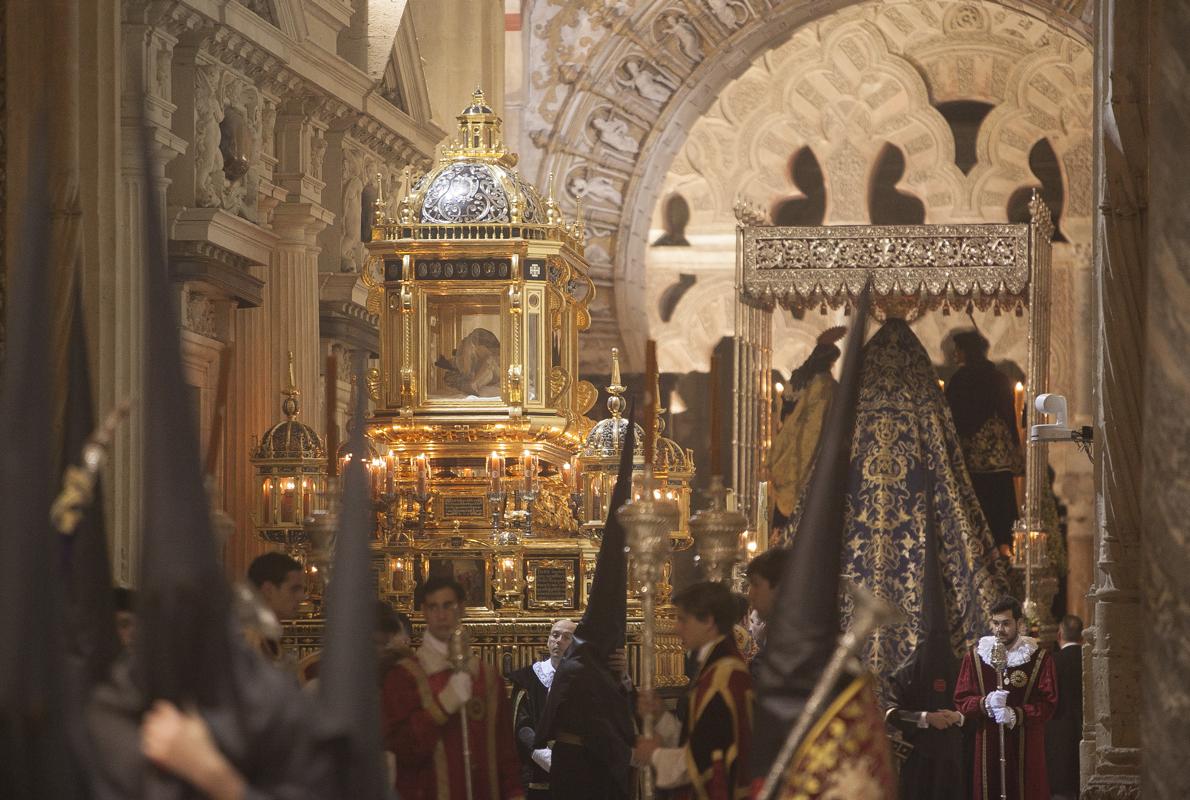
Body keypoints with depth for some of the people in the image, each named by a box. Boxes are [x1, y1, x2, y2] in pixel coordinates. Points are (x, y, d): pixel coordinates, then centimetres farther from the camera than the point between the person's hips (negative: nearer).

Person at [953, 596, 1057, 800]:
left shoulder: (1039, 658, 2)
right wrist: (985, 703, -17)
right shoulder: (975, 656, 8)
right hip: (987, 745, 1)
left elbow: (1047, 704, -3)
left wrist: (1016, 715, -19)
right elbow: (961, 701, 4)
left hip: (1027, 747, -1)